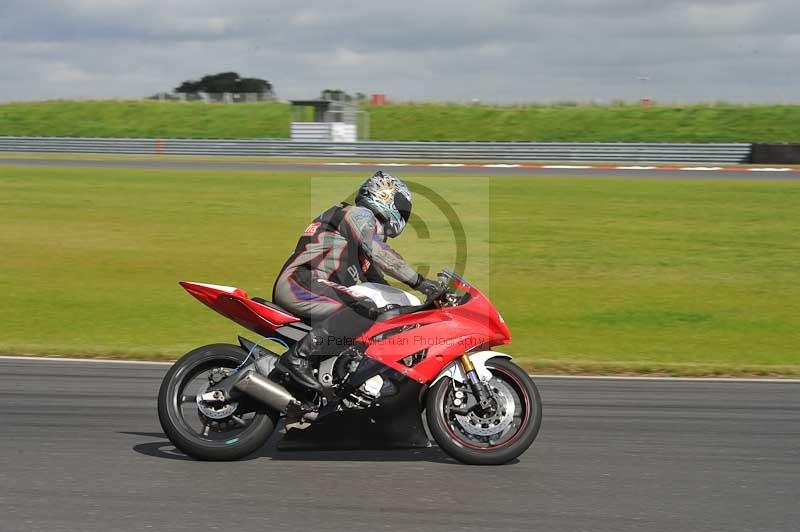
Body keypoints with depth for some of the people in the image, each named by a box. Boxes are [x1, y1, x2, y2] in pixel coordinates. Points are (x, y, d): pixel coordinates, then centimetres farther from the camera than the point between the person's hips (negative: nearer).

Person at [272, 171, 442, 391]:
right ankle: (298, 356, -34)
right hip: (301, 283, -11)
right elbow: (380, 255, -19)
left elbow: (374, 277, 32)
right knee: (365, 310, -31)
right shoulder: (360, 215, -2)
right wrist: (419, 281, -20)